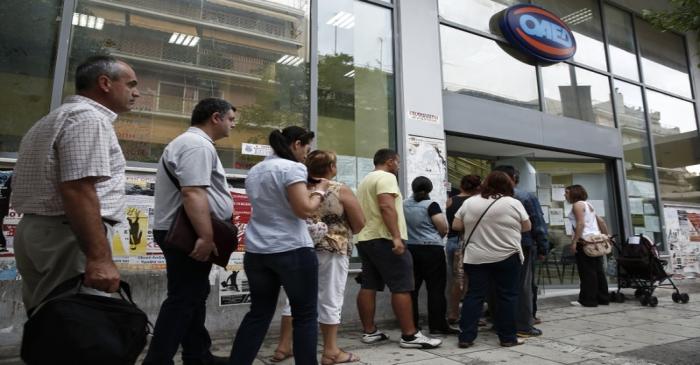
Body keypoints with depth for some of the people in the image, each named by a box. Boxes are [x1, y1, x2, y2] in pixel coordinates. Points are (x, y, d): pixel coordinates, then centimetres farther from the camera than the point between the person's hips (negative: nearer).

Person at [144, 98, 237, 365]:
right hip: (190, 236, -11)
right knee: (183, 301, -5)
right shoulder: (197, 144, -15)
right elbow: (193, 193, -27)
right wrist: (206, 237, -29)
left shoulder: (193, 142, 21)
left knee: (193, 297, 15)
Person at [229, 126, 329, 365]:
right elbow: (305, 210, -17)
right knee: (305, 315, 4)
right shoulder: (292, 168, -10)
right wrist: (320, 191, 1)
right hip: (292, 250, -7)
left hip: (256, 251, 8)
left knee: (259, 313, 14)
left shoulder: (254, 171, 16)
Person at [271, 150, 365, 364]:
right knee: (330, 300, 4)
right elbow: (360, 224, -6)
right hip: (332, 250, -5)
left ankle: (283, 347, 20)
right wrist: (343, 232, 12)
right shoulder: (341, 191, -8)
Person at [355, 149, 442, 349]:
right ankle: (410, 335, -6)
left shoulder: (365, 180, 22)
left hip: (365, 238, 10)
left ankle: (369, 331, 12)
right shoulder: (386, 177, -9)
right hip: (383, 239, -10)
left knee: (368, 286, 8)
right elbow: (387, 206, -22)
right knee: (401, 287, -8)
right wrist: (396, 237, -27)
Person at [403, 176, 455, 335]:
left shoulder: (404, 205, 7)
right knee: (436, 288, 2)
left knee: (412, 288, 9)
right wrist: (437, 236, 9)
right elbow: (444, 228, -10)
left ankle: (411, 325, 14)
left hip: (410, 249, 5)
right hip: (431, 249, -5)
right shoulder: (431, 205, -8)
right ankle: (437, 326, 4)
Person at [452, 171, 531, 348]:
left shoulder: (469, 202, 2)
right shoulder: (513, 203, -5)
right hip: (507, 257, -2)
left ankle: (466, 337, 5)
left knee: (474, 295, 5)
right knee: (507, 296, 8)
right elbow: (526, 227, 4)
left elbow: (456, 226, 4)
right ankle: (507, 337, 15)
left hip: (475, 257, 3)